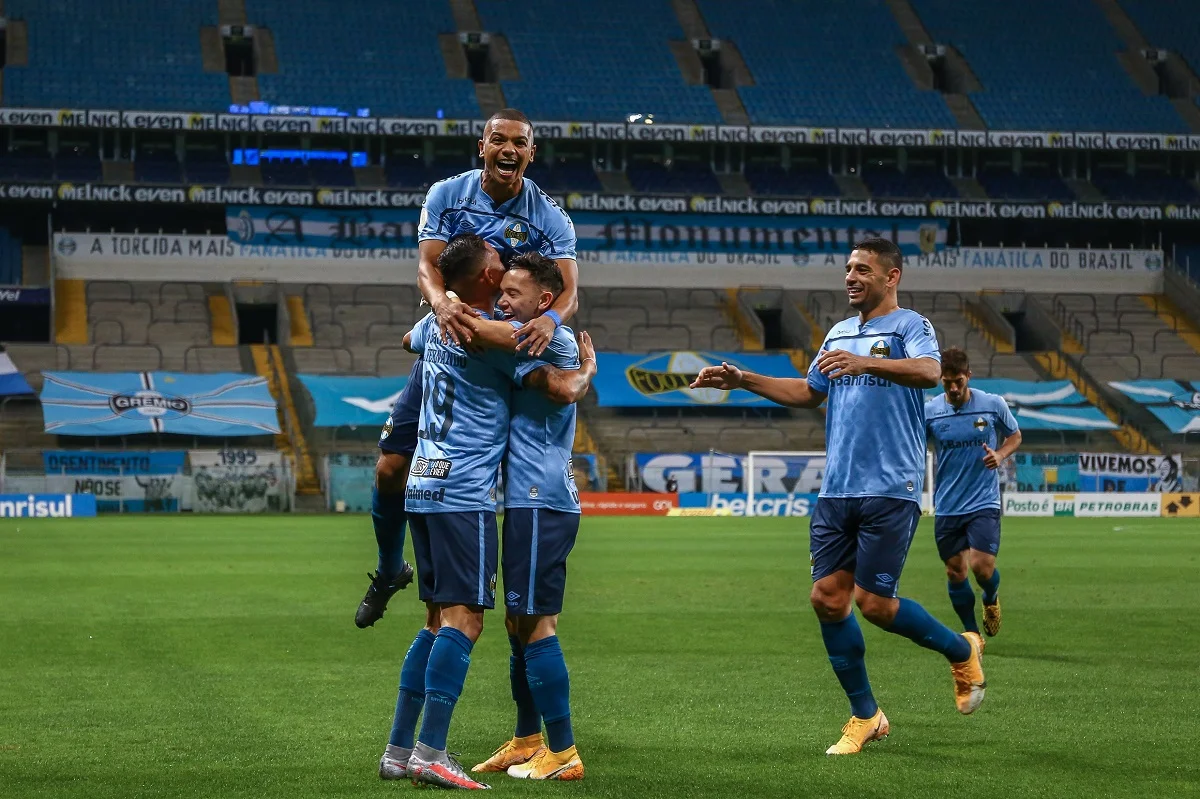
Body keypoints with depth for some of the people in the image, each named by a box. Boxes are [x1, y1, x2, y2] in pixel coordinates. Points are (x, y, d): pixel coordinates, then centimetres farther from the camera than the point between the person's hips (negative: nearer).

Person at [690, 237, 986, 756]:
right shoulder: (838, 334, 18)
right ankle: (865, 717, 12)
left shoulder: (909, 326, -4)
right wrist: (742, 380, 19)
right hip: (836, 490, 7)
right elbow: (808, 392, 28)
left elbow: (929, 372, -25)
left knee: (874, 603, -9)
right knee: (827, 596, 1)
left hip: (890, 490, -7)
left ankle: (962, 651, 19)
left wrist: (864, 361, -40)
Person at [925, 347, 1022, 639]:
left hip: (984, 503, -2)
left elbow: (1015, 436, 13)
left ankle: (991, 599, 23)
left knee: (982, 566, -13)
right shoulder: (928, 411, -4)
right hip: (947, 506, 2)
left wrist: (1000, 455, -8)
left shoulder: (993, 405, -4)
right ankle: (972, 633, 26)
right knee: (955, 571, 6)